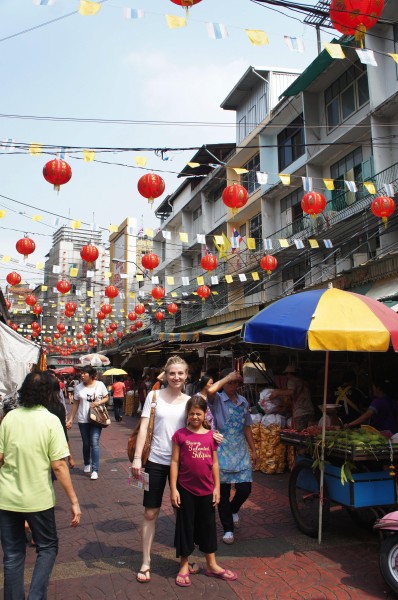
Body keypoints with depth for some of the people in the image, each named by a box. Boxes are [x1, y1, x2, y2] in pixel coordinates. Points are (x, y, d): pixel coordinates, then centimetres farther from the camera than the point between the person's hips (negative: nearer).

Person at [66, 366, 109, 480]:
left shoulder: (100, 385, -4)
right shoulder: (78, 387, 1)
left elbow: (106, 398, 6)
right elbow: (75, 404, 5)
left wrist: (98, 402, -14)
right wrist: (70, 419, 3)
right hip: (83, 420, 2)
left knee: (95, 443, -9)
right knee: (86, 443, 14)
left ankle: (95, 470, -5)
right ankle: (87, 464, 37)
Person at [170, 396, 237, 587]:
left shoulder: (211, 435, 1)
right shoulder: (180, 435, -8)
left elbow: (214, 463, 7)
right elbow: (175, 462, -6)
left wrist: (217, 487, 6)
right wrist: (173, 489, -9)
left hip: (206, 489, 3)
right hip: (186, 489, -3)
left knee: (208, 526, 16)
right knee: (185, 526, 10)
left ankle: (212, 565, 32)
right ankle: (184, 566, 26)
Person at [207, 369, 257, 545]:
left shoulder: (244, 402, 10)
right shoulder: (217, 400, -5)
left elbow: (247, 427, 16)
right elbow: (210, 390, -30)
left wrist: (253, 450, 14)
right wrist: (228, 376, -20)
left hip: (241, 451, 4)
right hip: (222, 451, -4)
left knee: (245, 488, 1)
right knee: (223, 491, 3)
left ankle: (233, 509, 35)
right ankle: (228, 529, 20)